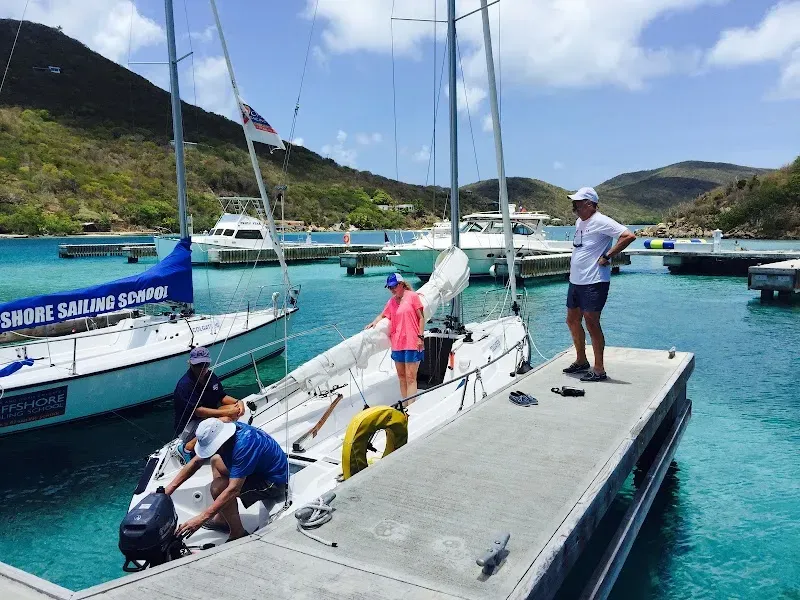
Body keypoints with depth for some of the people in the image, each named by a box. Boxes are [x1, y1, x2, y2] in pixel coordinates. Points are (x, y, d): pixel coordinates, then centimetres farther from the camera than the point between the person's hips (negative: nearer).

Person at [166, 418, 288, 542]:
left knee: (218, 487, -23)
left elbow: (233, 490, -34)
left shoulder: (243, 445, -33)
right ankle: (223, 518, 18)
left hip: (277, 484, -9)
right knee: (216, 461, 17)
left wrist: (201, 519, -33)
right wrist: (169, 489, -2)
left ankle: (238, 534, -4)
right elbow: (196, 462, 2)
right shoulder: (221, 431, -8)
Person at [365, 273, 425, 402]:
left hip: (412, 343, -6)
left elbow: (421, 317, -3)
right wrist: (374, 323, -2)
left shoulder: (412, 296, -2)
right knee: (401, 376, 11)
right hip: (397, 344, 6)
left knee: (410, 377, -7)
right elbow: (382, 315, 20)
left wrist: (421, 337, -10)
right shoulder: (391, 301, 13)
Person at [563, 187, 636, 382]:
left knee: (591, 323, -6)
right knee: (572, 321, 15)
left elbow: (629, 236, -23)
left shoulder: (601, 221, -14)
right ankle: (581, 361, 31)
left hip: (594, 282, -9)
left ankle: (599, 369, 4)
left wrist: (607, 257, -19)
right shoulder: (579, 222, 14)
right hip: (575, 280, 10)